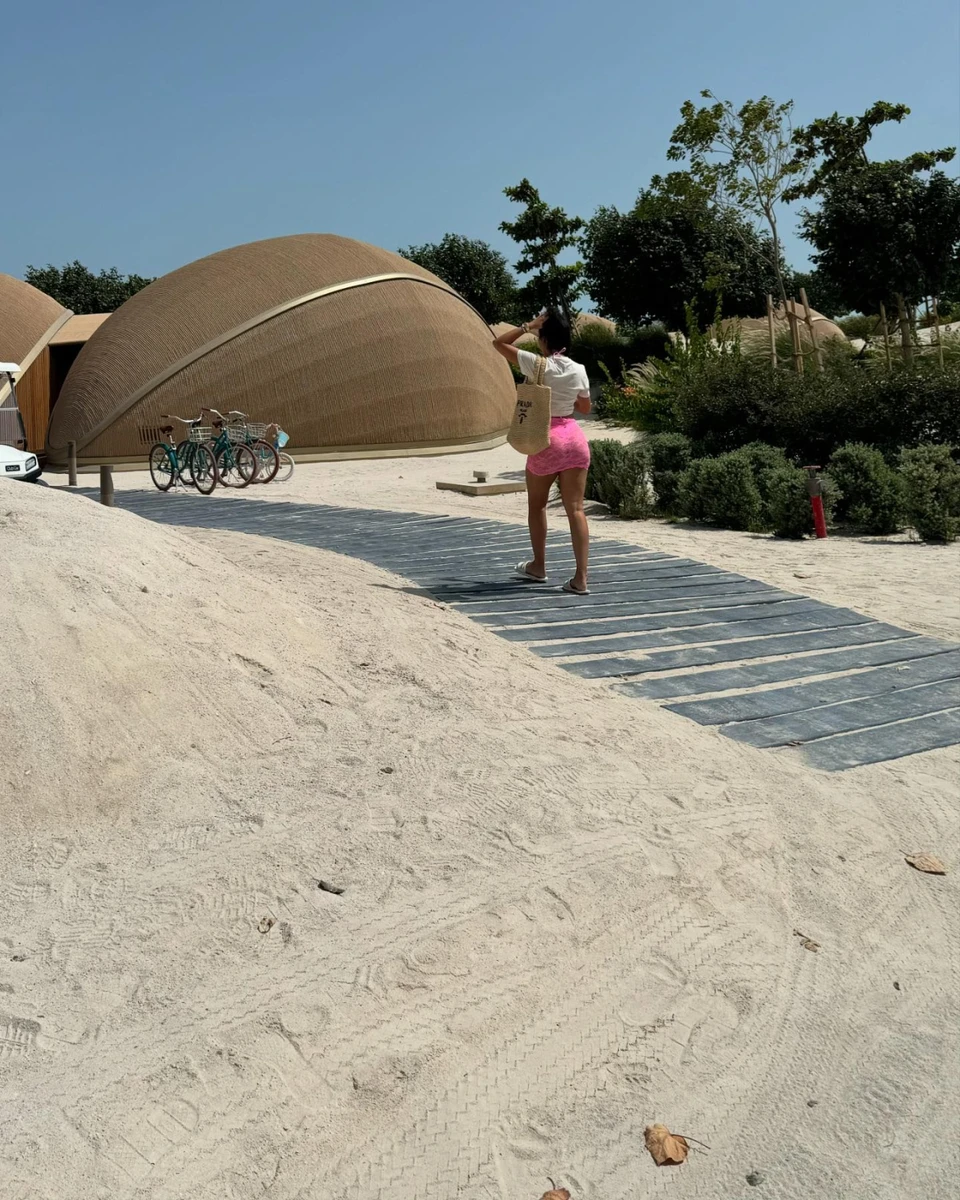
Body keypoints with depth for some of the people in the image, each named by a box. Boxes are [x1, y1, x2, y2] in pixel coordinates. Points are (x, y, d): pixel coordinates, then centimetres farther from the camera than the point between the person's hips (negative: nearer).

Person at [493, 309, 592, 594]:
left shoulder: (537, 364, -9)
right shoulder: (579, 370, 3)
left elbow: (499, 343, 0)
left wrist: (528, 326, 3)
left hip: (546, 440, -3)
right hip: (574, 437, 4)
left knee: (536, 505, 18)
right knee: (576, 509, 0)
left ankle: (538, 566, 30)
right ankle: (581, 578, -4)